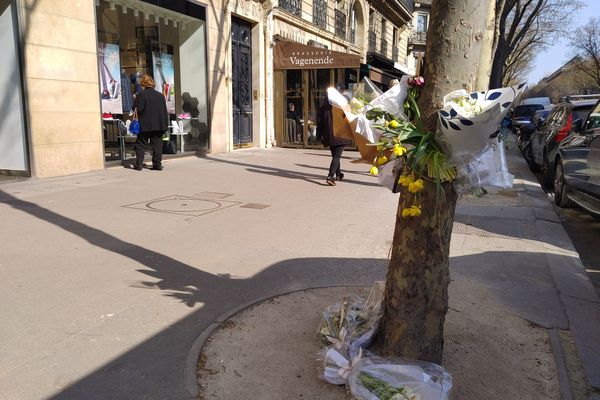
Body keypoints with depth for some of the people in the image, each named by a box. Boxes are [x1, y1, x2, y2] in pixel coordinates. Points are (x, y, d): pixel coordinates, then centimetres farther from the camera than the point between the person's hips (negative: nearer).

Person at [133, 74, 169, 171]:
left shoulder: (141, 95, -8)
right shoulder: (161, 95, 6)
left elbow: (139, 109, -13)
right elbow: (164, 111, 6)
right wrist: (165, 125, 10)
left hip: (145, 125, -3)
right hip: (158, 125, 3)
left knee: (141, 145, 7)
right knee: (157, 145, 7)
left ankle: (139, 164, 7)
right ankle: (157, 164, 6)